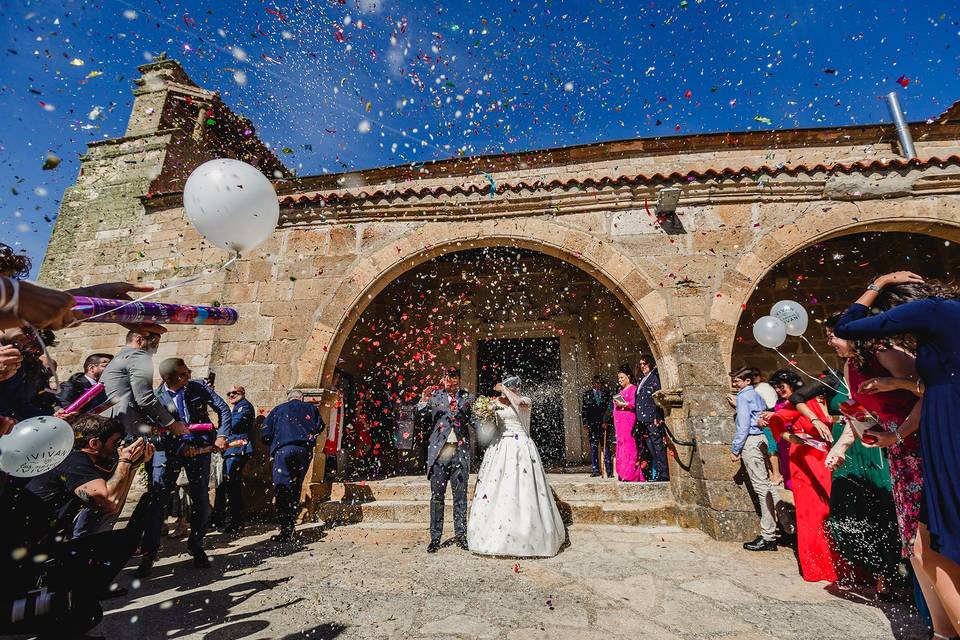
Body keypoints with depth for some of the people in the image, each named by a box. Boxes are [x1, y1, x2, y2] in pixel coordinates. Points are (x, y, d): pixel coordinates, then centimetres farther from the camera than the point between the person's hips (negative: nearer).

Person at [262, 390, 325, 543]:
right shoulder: (311, 408, 21)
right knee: (295, 490, 13)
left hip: (283, 449, -1)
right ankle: (290, 531, 15)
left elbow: (265, 433, 13)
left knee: (282, 489, -2)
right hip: (305, 450, 2)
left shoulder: (278, 409, 19)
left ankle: (285, 532, -10)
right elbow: (319, 427, 11)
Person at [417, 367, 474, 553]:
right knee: (436, 496, 5)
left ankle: (461, 536, 21)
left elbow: (474, 420, 0)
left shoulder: (467, 397, 7)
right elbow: (420, 414, 1)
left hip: (460, 451, 1)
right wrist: (424, 400, -15)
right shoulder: (435, 396, 5)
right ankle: (435, 538, 17)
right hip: (439, 451, 0)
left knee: (460, 496, 9)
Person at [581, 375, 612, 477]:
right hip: (592, 425, 0)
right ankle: (595, 470, 9)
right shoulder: (587, 394, 8)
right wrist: (585, 424, 0)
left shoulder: (606, 393, 9)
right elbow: (583, 410, 7)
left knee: (605, 446, -3)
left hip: (603, 423, 0)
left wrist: (606, 421, -3)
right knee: (593, 447, 3)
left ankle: (609, 470, 1)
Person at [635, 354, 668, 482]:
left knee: (658, 445, -6)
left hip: (652, 418, -8)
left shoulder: (654, 377, -3)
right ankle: (655, 474, 14)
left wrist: (657, 417, -17)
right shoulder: (641, 380, 21)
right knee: (650, 448, 9)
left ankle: (664, 474, -2)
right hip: (643, 419, 8)